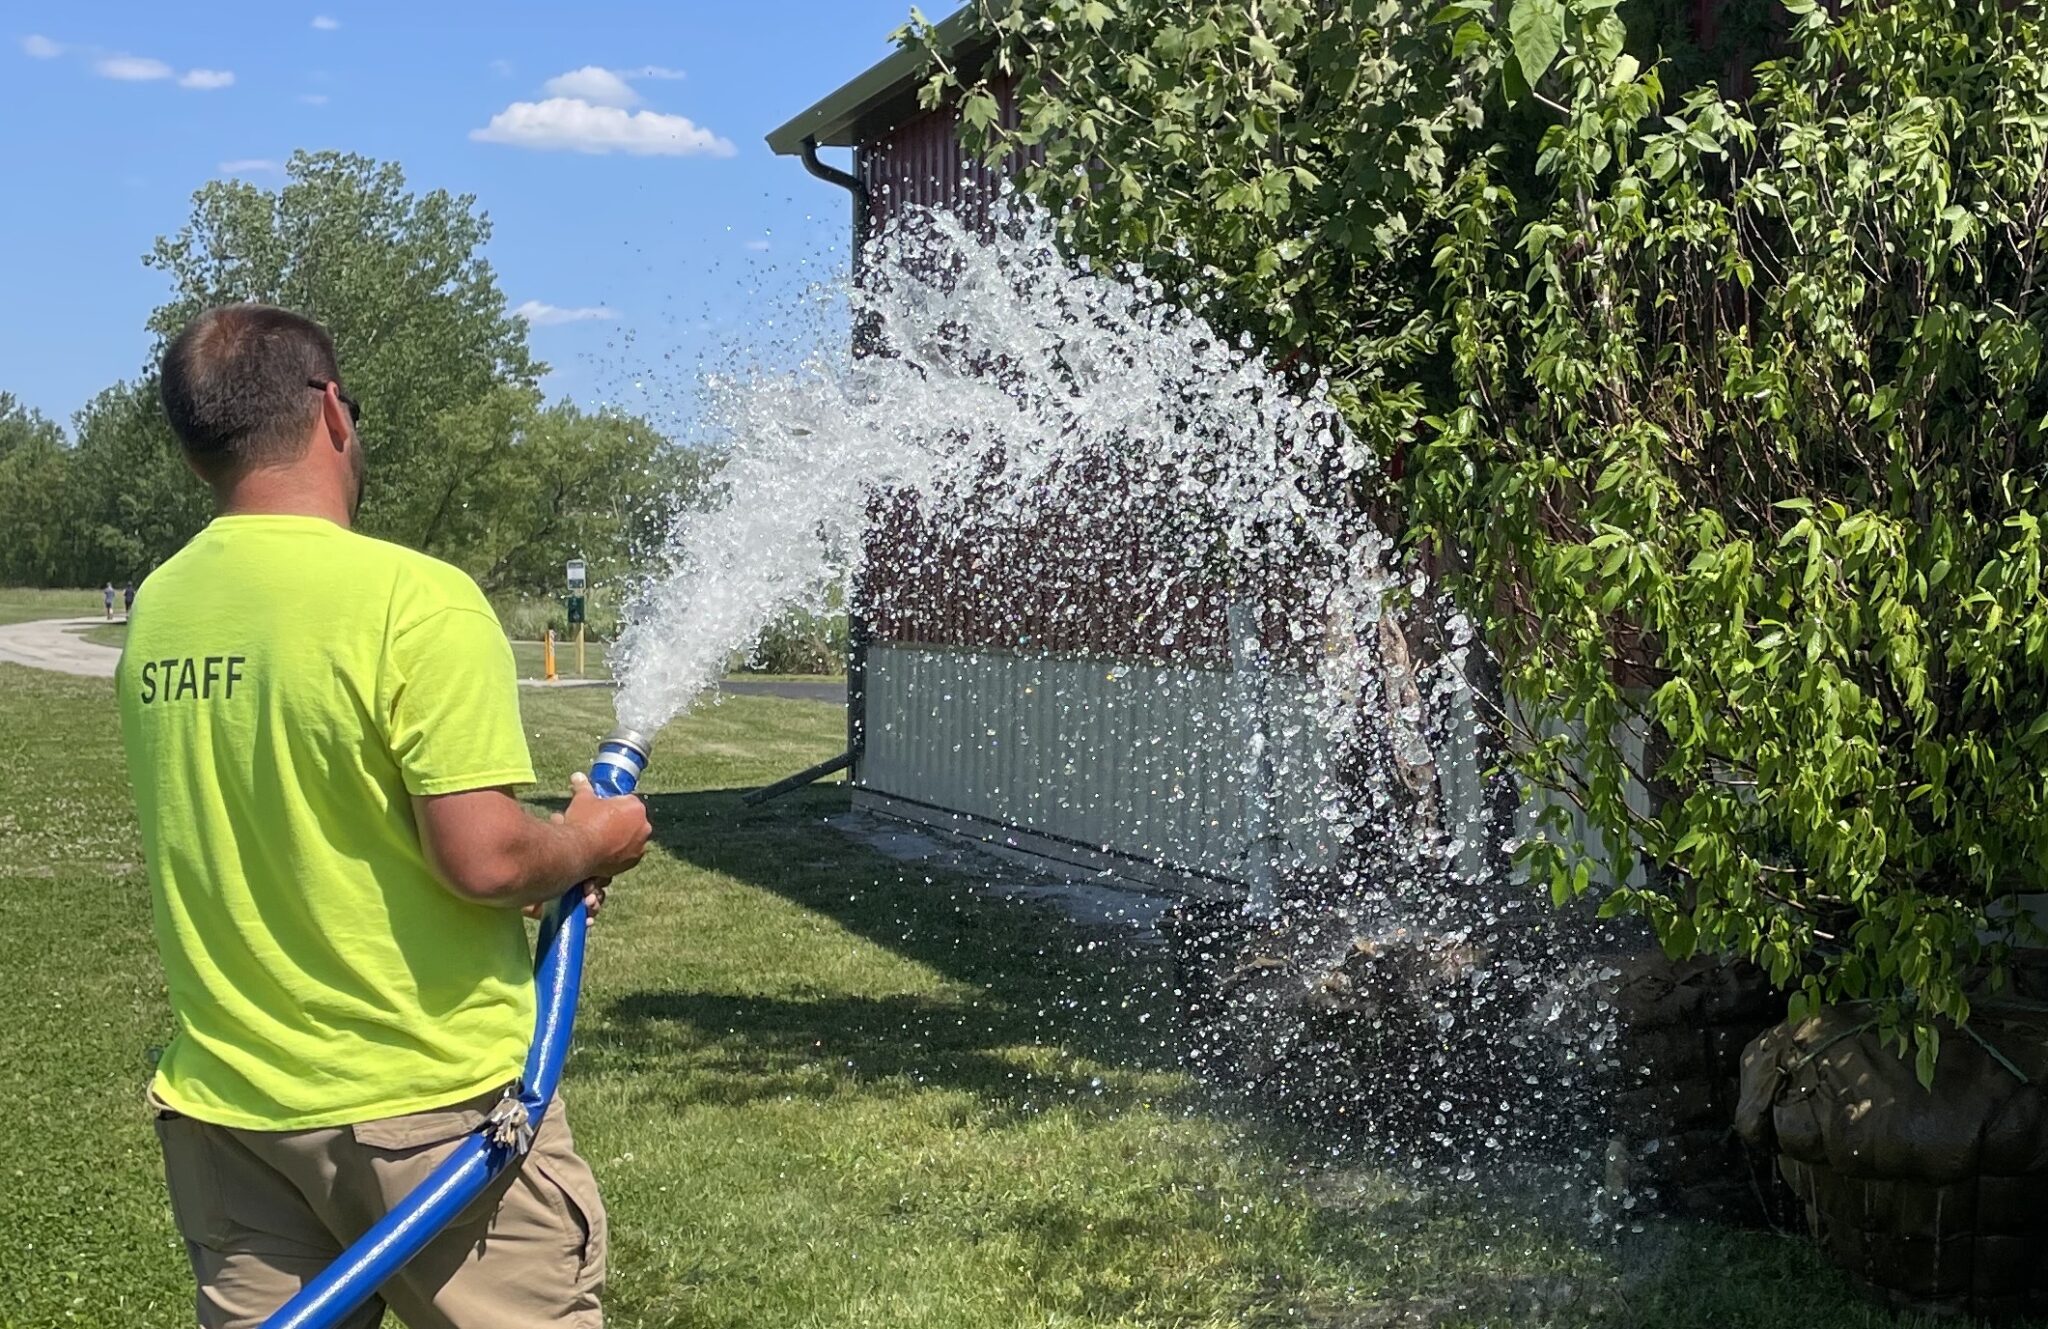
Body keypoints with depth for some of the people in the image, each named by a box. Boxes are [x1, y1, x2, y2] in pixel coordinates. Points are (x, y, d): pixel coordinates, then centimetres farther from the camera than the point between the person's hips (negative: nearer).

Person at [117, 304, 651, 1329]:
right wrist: (590, 840, -1)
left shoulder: (157, 610, 4)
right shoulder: (415, 598, -18)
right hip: (421, 1096, -6)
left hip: (225, 1100, 6)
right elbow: (484, 859, -23)